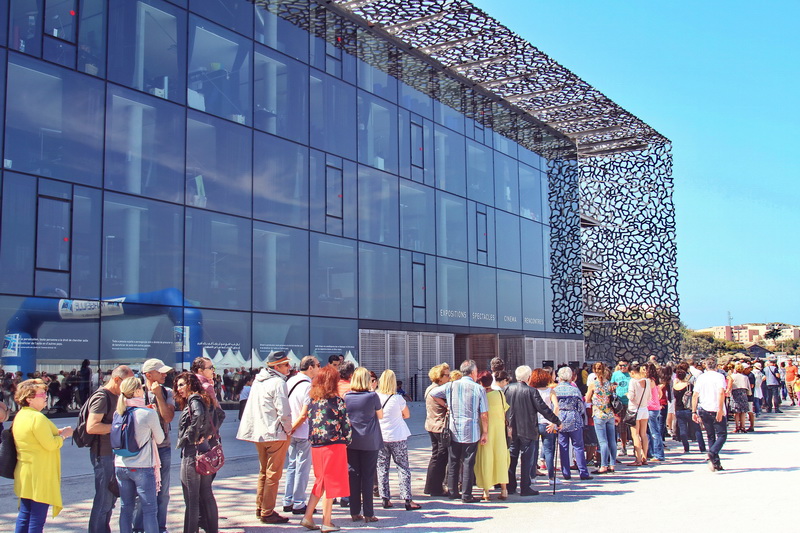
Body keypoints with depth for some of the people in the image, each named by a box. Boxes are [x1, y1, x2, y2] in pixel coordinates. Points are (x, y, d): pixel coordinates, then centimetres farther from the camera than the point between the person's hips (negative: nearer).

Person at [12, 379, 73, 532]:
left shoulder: (20, 416, 11)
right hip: (39, 475, -9)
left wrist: (57, 433, 10)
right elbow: (50, 445, -20)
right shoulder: (37, 418, -19)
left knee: (24, 514, 14)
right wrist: (63, 435, -3)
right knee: (37, 518, -2)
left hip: (24, 473, 9)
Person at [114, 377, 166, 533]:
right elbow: (160, 439, -2)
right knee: (150, 510, 1)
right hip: (142, 468, -5)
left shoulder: (119, 413, 0)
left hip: (121, 466, 5)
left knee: (126, 508, 13)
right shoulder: (148, 413, -14)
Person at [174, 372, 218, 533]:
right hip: (204, 450, 9)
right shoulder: (204, 399, 16)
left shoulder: (194, 399, -10)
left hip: (192, 452, -9)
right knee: (206, 495, 14)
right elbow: (211, 425, 16)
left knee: (191, 498, -3)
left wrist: (190, 437, -21)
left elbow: (199, 415, -31)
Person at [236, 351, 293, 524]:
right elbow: (284, 412, -21)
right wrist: (288, 430, -7)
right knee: (273, 474, -1)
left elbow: (251, 408, 18)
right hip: (275, 434, -8)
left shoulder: (258, 381, 12)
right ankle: (268, 513, 3)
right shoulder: (278, 383, -15)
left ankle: (260, 508, 25)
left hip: (259, 433, 9)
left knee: (264, 471, 19)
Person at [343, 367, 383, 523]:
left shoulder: (346, 397, -3)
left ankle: (355, 512, 11)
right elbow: (380, 415, 4)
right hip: (370, 441, -2)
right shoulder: (372, 396, -9)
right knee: (368, 476, 3)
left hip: (351, 441, 2)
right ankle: (368, 513, 4)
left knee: (353, 475, 8)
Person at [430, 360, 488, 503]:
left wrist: (445, 405, 14)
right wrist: (484, 433, 3)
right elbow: (484, 414, -6)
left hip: (454, 432, 3)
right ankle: (466, 495, 4)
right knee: (468, 463, 2)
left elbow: (432, 393, 9)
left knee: (453, 462, 13)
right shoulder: (478, 389, -7)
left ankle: (453, 491, 20)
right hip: (471, 432, -3)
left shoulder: (451, 386, 0)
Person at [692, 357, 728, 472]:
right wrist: (720, 410, -20)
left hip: (704, 410, 4)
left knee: (710, 436, 13)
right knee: (722, 435, 2)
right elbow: (721, 393, -18)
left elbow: (695, 395, 4)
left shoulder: (700, 377, 8)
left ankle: (716, 463, 11)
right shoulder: (719, 376, -4)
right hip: (716, 410, -4)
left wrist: (694, 412, 8)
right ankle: (712, 453, -24)